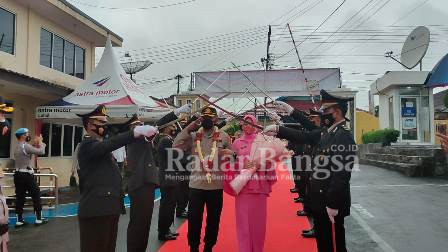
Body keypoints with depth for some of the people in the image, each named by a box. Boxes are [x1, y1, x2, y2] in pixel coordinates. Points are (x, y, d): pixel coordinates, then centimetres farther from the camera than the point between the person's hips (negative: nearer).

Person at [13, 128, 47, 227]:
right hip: (26, 175, -9)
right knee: (36, 195, 2)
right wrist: (40, 142, -2)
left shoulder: (18, 147, 14)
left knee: (20, 197, 10)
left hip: (18, 174, 9)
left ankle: (19, 220, 12)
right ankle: (39, 219, 7)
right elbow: (41, 152, -16)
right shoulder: (25, 146, -16)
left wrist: (35, 144, 16)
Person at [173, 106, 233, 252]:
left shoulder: (224, 137, 1)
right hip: (196, 185, 0)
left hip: (216, 186, 0)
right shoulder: (193, 136, 2)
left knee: (213, 219, 13)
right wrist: (188, 129, -11)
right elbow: (176, 147, -9)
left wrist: (229, 154, -17)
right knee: (194, 219, 7)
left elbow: (232, 156, 7)